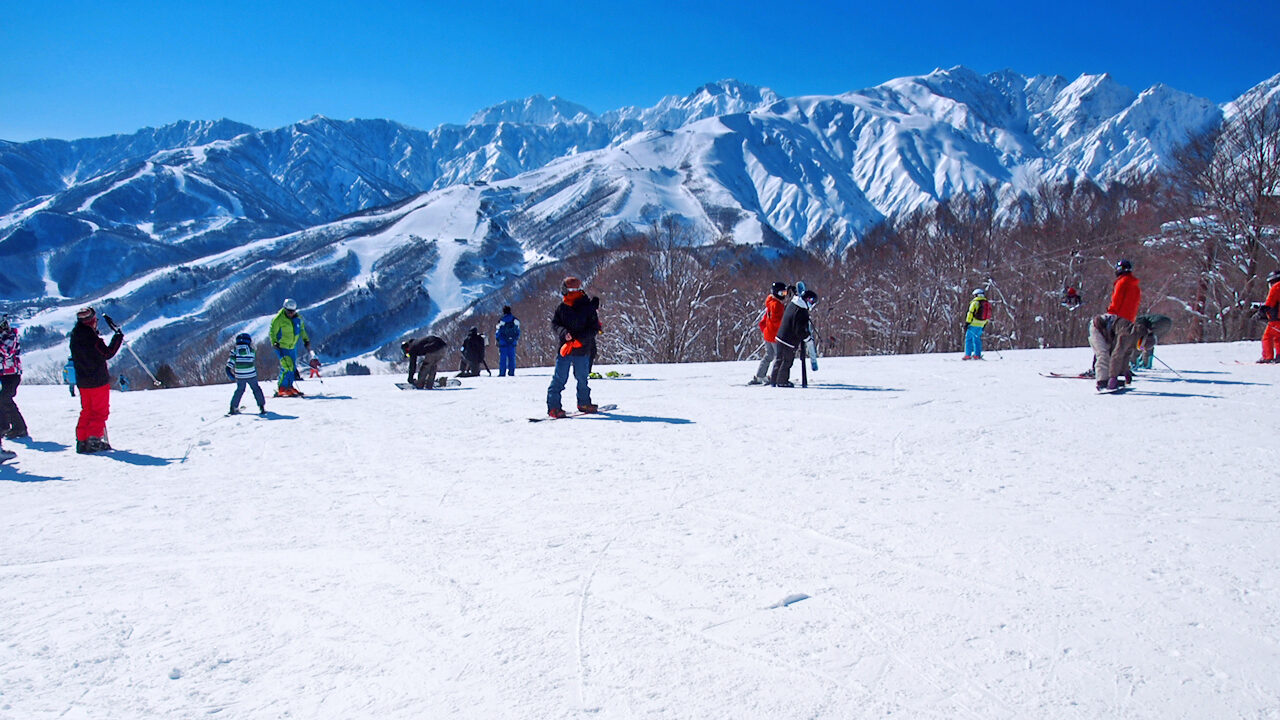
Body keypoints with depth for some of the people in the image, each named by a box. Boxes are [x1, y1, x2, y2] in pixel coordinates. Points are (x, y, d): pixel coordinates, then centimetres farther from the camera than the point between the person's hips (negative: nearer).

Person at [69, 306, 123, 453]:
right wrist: (118, 338, -5)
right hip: (98, 381, -7)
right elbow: (107, 353, -13)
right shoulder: (91, 338, -19)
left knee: (86, 412, 16)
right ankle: (94, 441, -5)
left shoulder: (75, 336, 5)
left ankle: (82, 440, 13)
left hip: (82, 382, 7)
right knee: (100, 412, 1)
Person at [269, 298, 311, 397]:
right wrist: (274, 342, -23)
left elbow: (302, 329, 17)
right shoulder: (279, 319, -17)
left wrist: (306, 340, 9)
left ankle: (289, 386, 25)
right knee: (287, 367, -16)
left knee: (293, 367, 11)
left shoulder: (298, 318, 1)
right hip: (281, 347, -7)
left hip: (293, 346, 7)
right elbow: (272, 331, -10)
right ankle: (282, 389, -7)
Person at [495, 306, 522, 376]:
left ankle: (502, 373, -3)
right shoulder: (515, 320, 4)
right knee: (512, 357, 7)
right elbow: (518, 330, 11)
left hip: (503, 341, -3)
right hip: (512, 341, 3)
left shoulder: (501, 321, -7)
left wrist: (497, 339, 11)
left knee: (503, 357, 0)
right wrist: (517, 338, 22)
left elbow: (498, 331, -2)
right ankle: (511, 372, 6)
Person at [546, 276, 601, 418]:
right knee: (559, 378, -5)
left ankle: (584, 403, 31)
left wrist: (578, 340, -17)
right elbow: (554, 323, 5)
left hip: (583, 349, 0)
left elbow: (594, 328, -7)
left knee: (582, 378, 13)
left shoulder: (589, 307, -5)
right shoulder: (562, 307, 2)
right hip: (564, 348, 0)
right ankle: (553, 406, -2)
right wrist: (563, 333, -16)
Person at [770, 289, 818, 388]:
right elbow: (800, 330, -20)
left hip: (781, 336, 9)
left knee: (779, 359, 18)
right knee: (787, 361, 6)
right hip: (790, 341, -9)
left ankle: (773, 379, 26)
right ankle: (781, 382, 16)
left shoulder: (791, 304, 5)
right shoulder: (802, 313, -22)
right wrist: (808, 339, -7)